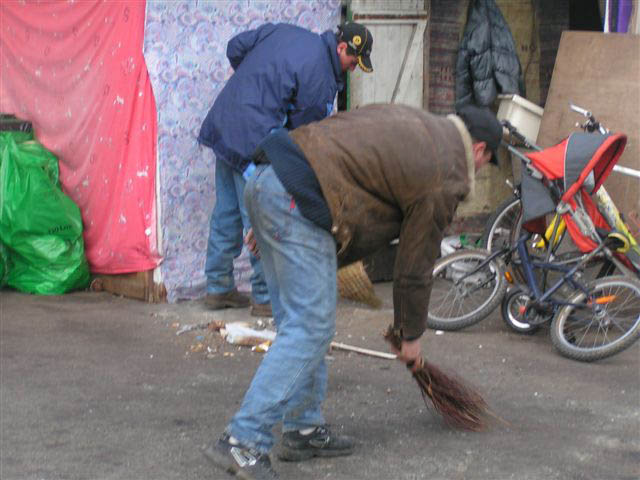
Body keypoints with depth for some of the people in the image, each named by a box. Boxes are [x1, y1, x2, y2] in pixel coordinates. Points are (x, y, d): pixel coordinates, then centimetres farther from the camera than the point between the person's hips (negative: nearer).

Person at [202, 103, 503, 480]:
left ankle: (304, 428, 24)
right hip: (297, 198, -10)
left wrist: (267, 221, 27)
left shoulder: (415, 122, 26)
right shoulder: (446, 179, 3)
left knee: (303, 319, 17)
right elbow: (415, 266, 7)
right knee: (310, 327, -5)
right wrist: (412, 336, 22)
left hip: (264, 179, 10)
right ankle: (244, 442, -9)